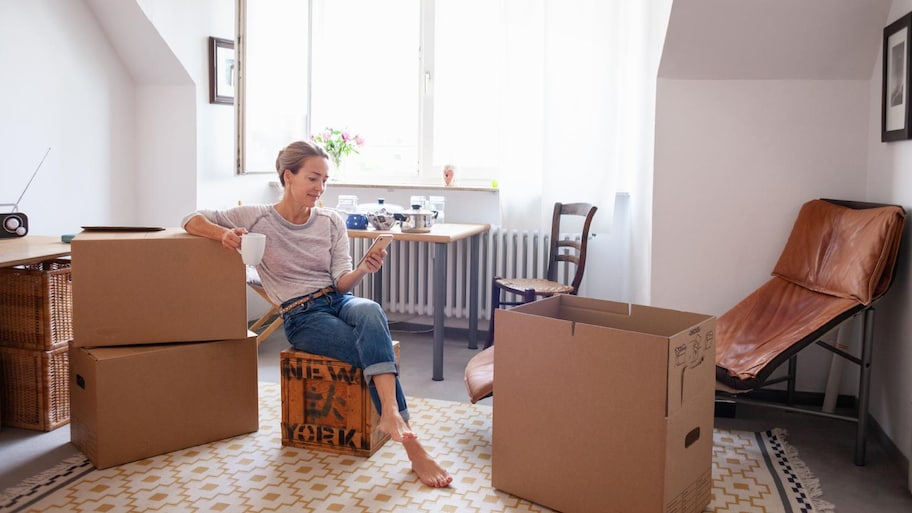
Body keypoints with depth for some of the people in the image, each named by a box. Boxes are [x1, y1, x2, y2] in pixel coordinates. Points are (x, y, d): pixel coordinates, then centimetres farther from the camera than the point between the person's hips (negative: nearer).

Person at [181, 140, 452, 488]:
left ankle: (391, 416, -47)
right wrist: (225, 234, -19)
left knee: (370, 311, -36)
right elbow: (192, 221, 3)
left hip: (339, 301, 3)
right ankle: (412, 447, -30)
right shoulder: (257, 219, 1)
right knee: (374, 349, -29)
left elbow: (341, 281, 1)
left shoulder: (332, 222, 8)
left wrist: (362, 271, -23)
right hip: (302, 316, -3)